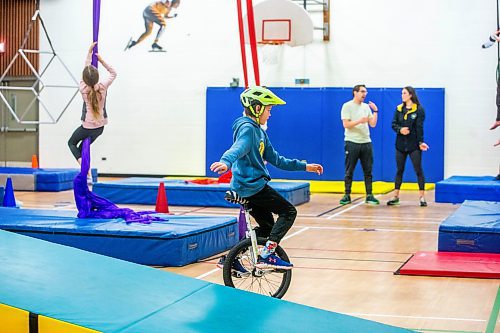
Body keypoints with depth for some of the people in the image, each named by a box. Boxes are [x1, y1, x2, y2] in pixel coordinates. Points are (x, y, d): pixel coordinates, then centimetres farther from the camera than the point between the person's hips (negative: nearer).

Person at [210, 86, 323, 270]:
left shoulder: (259, 131, 17)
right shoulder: (247, 128, -14)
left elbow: (275, 159, 21)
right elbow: (238, 148, -35)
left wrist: (304, 166, 20)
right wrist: (226, 162, -57)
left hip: (248, 187, 10)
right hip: (252, 186, -10)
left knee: (267, 227, 17)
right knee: (288, 212, -5)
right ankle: (267, 255, -11)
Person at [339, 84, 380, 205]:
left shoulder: (366, 107, 13)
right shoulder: (347, 106, -3)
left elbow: (373, 124, 9)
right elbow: (346, 124, -12)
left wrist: (375, 111, 1)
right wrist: (359, 121, -23)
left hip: (366, 142, 5)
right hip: (352, 142, -5)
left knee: (368, 170, 4)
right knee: (349, 171, 0)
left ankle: (369, 196, 8)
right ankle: (347, 195, 6)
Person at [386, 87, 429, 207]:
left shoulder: (419, 110, -4)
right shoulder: (398, 109, 8)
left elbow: (419, 127, -9)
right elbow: (394, 124, 4)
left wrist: (421, 142, -17)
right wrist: (400, 130, -17)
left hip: (414, 144, -4)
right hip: (400, 144, 4)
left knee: (418, 170, -2)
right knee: (399, 170, 8)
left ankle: (422, 197, 1)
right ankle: (396, 196, 13)